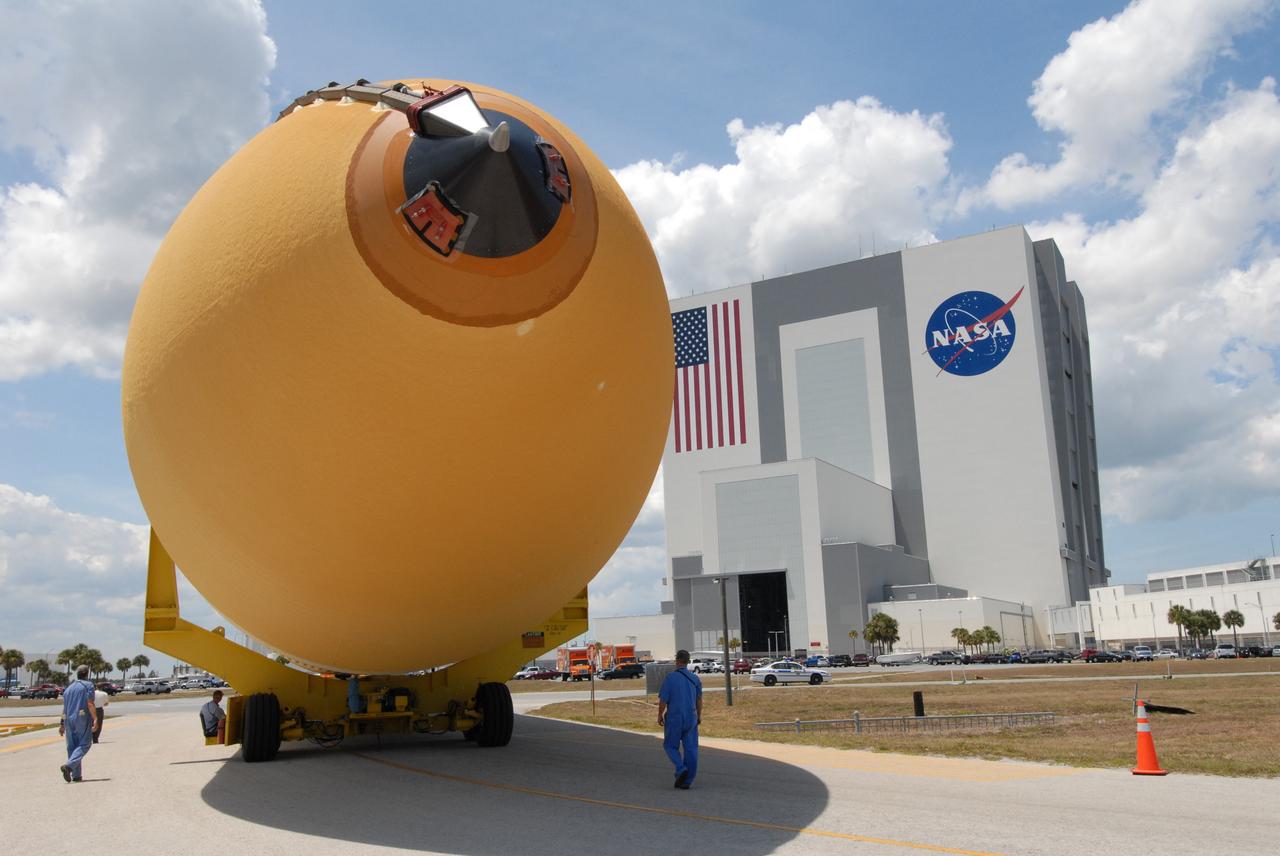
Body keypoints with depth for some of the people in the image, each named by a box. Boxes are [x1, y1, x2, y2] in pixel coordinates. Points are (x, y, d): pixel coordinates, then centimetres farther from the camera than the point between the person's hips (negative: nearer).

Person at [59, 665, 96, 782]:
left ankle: (76, 775, 7)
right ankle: (69, 765, -25)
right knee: (84, 744, -5)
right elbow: (90, 704, -12)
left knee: (72, 746, 8)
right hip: (82, 719, -6)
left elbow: (64, 708, 19)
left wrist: (62, 724, 21)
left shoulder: (68, 688, 19)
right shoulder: (88, 685, 0)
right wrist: (95, 719, -14)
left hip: (69, 720, 6)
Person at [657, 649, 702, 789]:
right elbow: (699, 699, 8)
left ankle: (681, 769, -9)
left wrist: (660, 716, 4)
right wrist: (699, 715, 21)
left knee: (671, 746, 13)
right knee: (690, 749, 7)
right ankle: (686, 781, 7)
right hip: (691, 718, 3)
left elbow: (663, 700, -11)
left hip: (674, 718, -3)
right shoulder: (695, 678, 0)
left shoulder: (670, 678, -13)